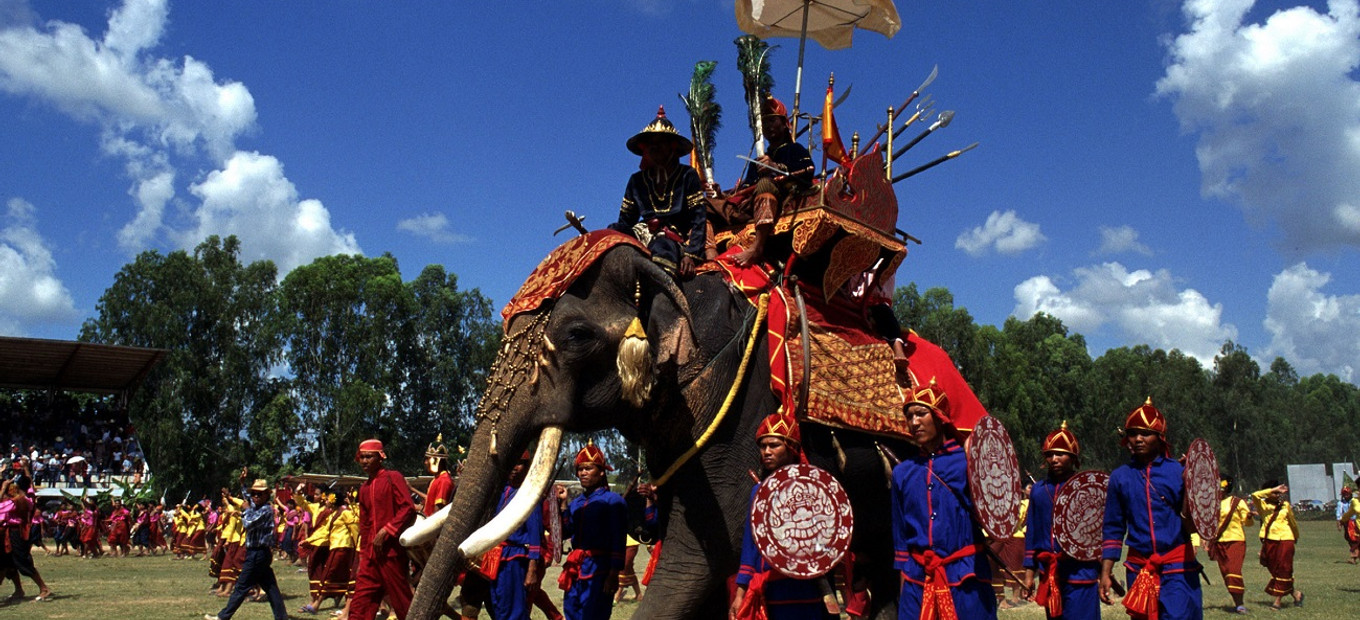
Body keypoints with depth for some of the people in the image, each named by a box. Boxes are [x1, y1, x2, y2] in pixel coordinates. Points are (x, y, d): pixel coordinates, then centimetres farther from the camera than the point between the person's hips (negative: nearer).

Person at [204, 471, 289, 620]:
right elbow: (246, 496, 32)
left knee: (241, 587, 0)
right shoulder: (256, 506, 12)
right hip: (261, 553, 9)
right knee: (270, 587, 7)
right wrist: (242, 482, 22)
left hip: (257, 554, -9)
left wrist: (245, 511, -6)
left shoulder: (266, 510, -15)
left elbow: (248, 524, -22)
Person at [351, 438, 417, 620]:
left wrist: (385, 532, -19)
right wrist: (363, 554, 16)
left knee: (402, 602, -1)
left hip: (392, 551, -7)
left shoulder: (393, 477, -4)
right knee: (359, 605, 4)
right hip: (370, 555, 7)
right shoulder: (364, 488, 17)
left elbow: (408, 509, -14)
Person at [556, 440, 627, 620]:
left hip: (598, 569, -7)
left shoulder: (612, 500, -5)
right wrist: (563, 504, 3)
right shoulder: (576, 503, 16)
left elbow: (618, 540, -10)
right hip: (575, 569, 7)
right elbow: (566, 531, 9)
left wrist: (614, 573, -16)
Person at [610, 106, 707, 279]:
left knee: (662, 247, -39)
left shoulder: (687, 176, 6)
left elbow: (698, 219, -2)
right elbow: (625, 222, 14)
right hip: (647, 235, 4)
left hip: (679, 240, -4)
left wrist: (691, 254, -17)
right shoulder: (637, 180, 17)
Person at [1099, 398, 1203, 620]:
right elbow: (1113, 530, 11)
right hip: (1139, 568, 3)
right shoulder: (1120, 476, 7)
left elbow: (1191, 524, -1)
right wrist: (1105, 574, 6)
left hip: (1177, 567, -3)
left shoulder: (1179, 471, 0)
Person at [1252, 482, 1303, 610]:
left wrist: (1296, 537, 32)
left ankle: (1278, 600, 1)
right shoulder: (1263, 505, 4)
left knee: (1283, 570, -3)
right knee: (1274, 569, 5)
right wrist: (1274, 490, -15)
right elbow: (1255, 495, -17)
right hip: (1269, 541, 1)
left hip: (1285, 540, -1)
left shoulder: (1285, 505, 9)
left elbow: (1293, 522, 22)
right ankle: (1296, 593, 24)